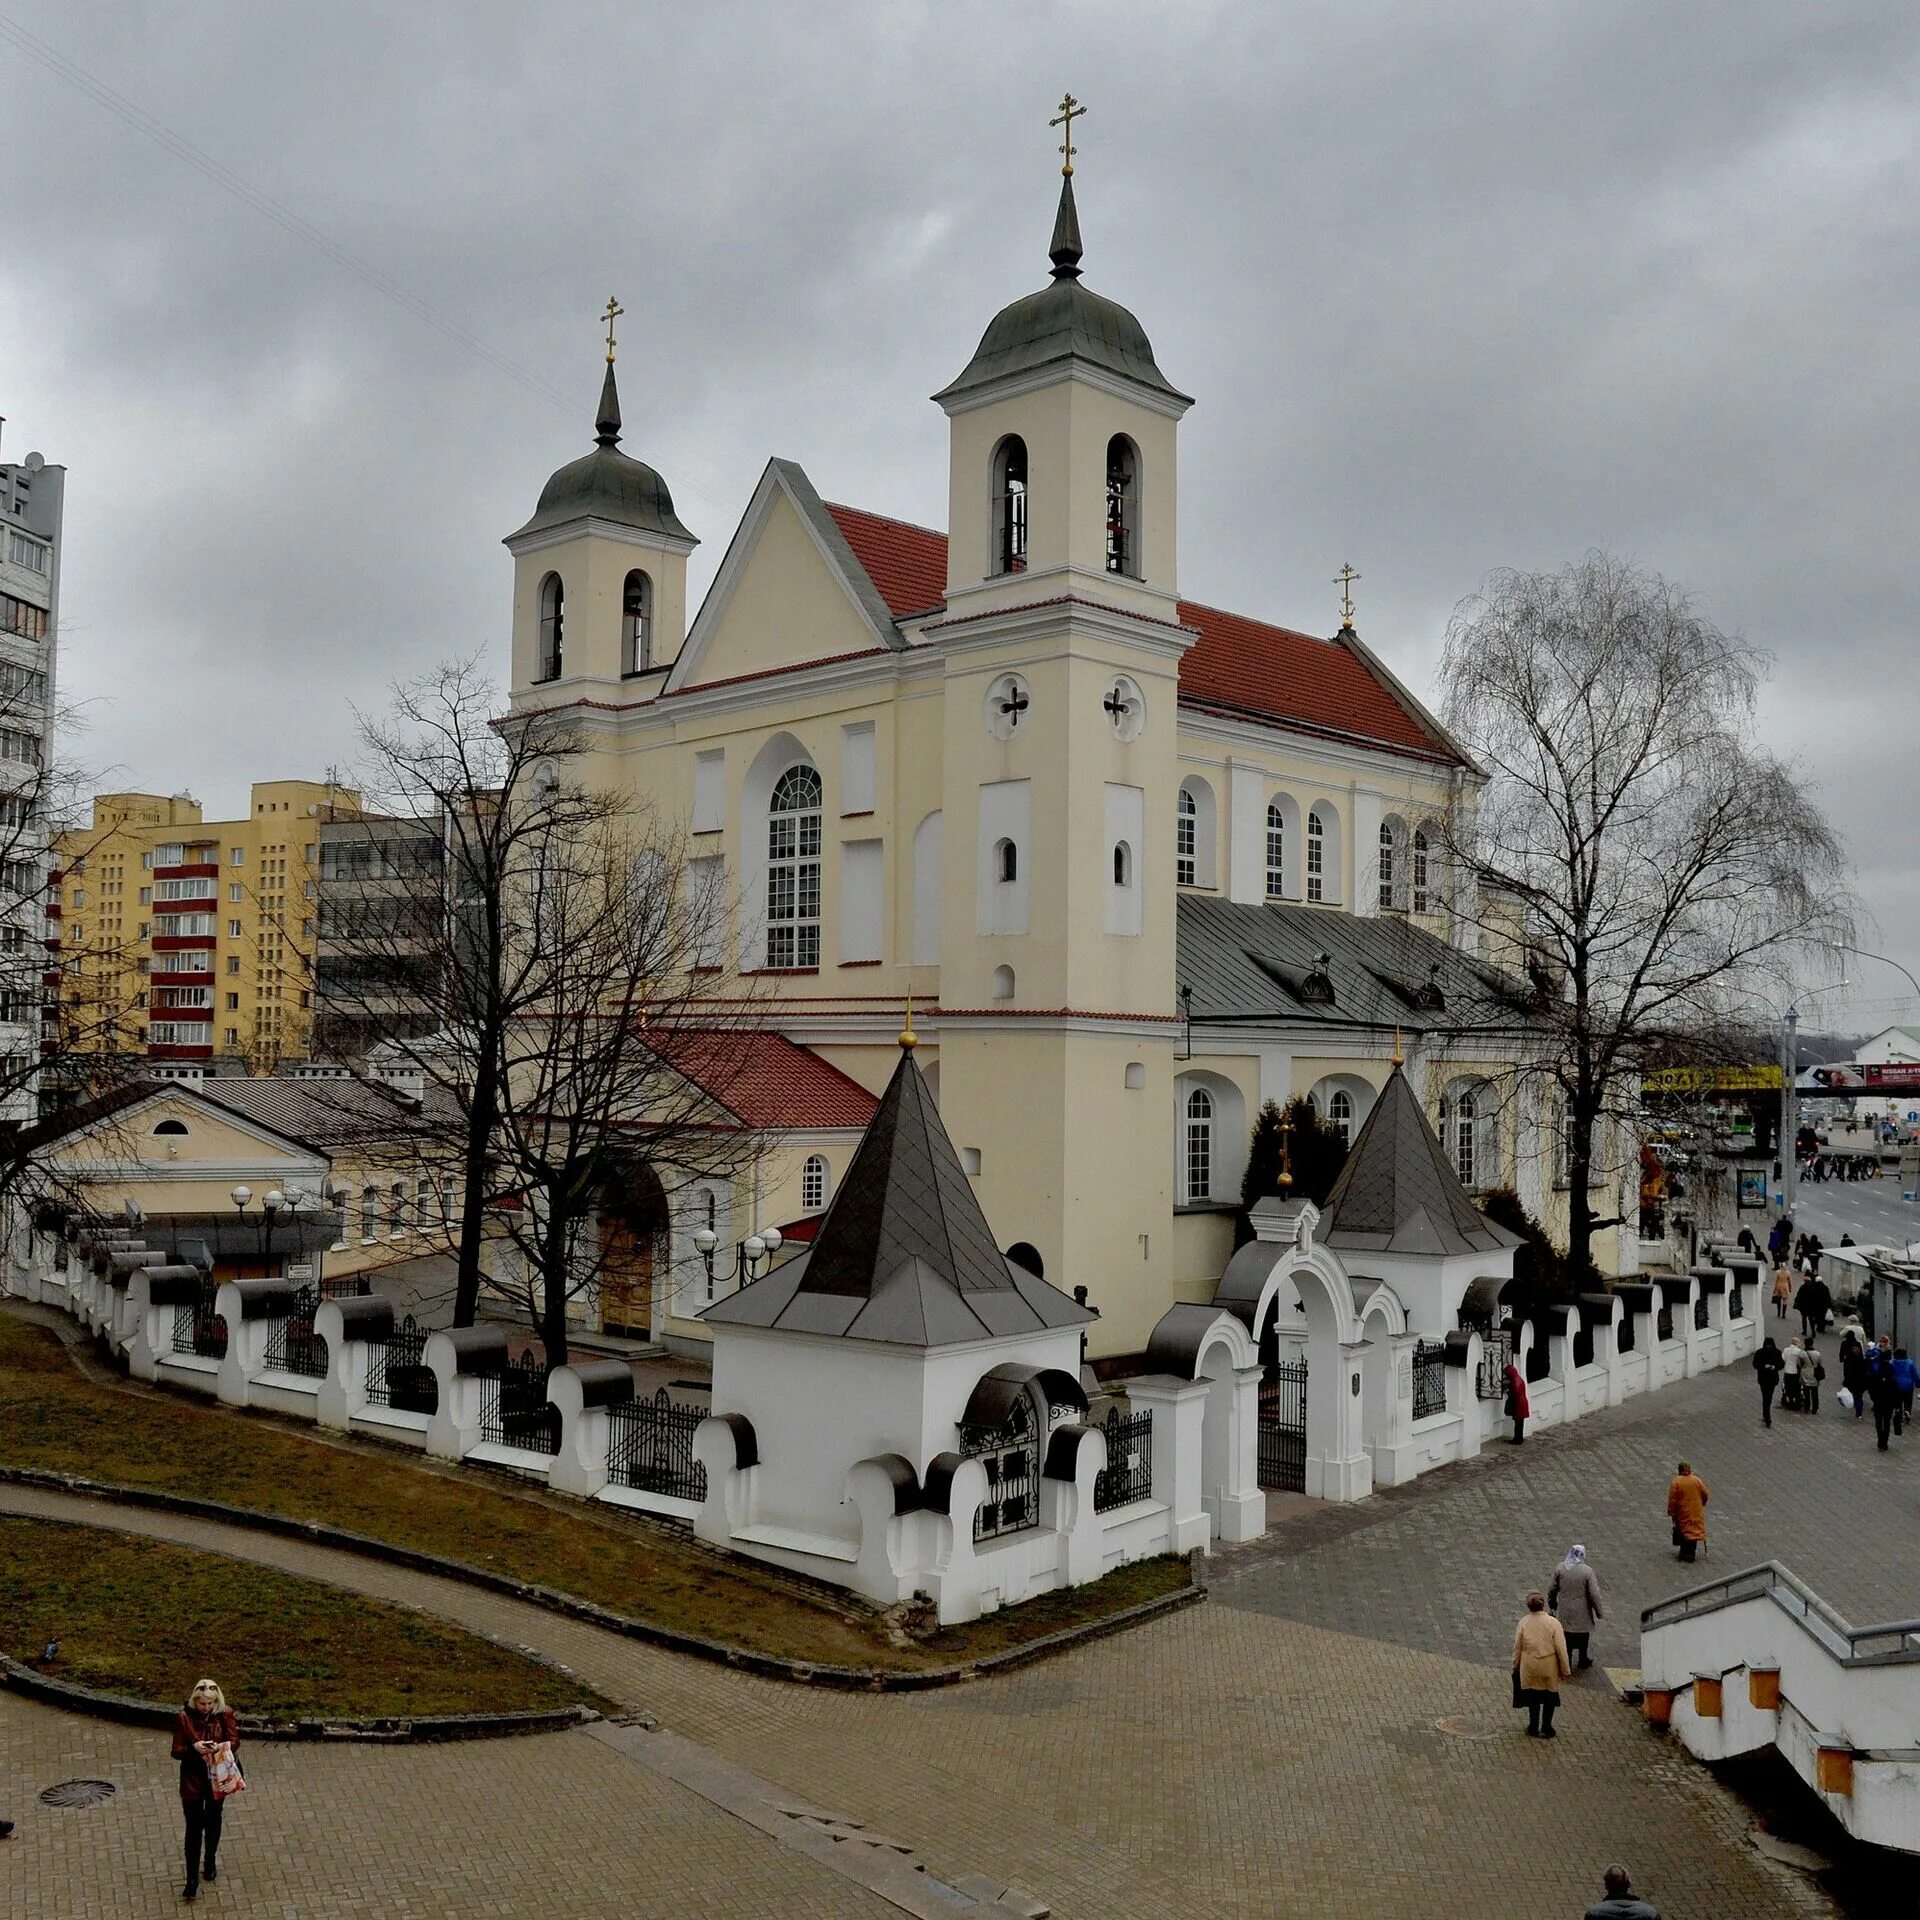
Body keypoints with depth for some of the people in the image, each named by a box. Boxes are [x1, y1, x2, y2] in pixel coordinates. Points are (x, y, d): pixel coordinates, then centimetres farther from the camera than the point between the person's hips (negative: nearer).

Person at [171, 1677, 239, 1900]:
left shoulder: (225, 1714, -12)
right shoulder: (183, 1718, -16)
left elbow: (235, 1742, -9)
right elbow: (176, 1751, -11)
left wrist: (220, 1747, -30)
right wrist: (193, 1748, -31)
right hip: (192, 1779, -2)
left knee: (213, 1820, 20)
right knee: (194, 1827, -1)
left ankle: (210, 1862, 42)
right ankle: (192, 1880, 8)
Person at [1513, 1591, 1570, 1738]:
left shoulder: (1523, 1622, -10)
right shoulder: (1553, 1623, -16)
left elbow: (1517, 1646, -2)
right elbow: (1561, 1649, -13)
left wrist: (1516, 1665, 13)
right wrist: (1565, 1670, -1)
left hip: (1529, 1667, 2)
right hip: (1549, 1667, -2)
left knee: (1533, 1697, 18)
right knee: (1550, 1698, 17)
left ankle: (1534, 1727, 26)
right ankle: (1546, 1728, 21)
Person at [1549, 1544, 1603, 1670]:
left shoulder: (1559, 1568, -7)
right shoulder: (1587, 1571, -16)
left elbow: (1551, 1589, 1)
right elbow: (1594, 1595, -13)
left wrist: (1552, 1604, 17)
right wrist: (1598, 1611, 0)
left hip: (1564, 1612, 2)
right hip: (1582, 1614, -2)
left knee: (1566, 1638, 13)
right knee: (1583, 1637, 19)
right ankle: (1583, 1662, 33)